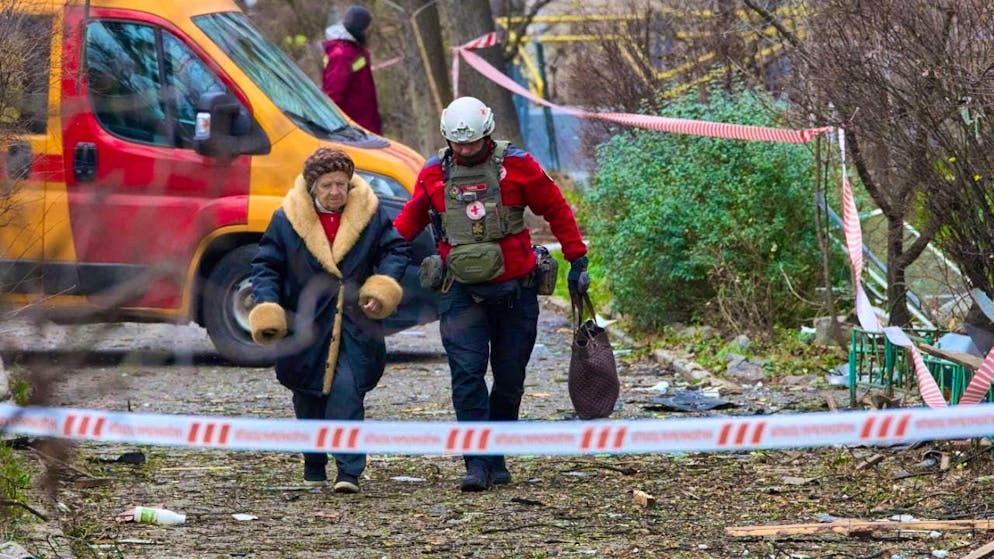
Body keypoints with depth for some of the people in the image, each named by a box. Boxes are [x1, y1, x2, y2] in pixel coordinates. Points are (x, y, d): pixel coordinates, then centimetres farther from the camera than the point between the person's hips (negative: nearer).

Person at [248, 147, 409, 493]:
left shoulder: (369, 215, 1)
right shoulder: (287, 219, -2)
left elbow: (395, 250, 9)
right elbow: (266, 266, 3)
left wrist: (383, 287, -8)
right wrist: (266, 308, -11)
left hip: (354, 327, -1)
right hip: (305, 328, 1)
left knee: (348, 393, -15)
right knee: (309, 401, 11)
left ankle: (349, 472, -15)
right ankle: (314, 468, 28)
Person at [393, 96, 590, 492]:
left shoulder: (515, 165, -3)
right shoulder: (434, 174, 2)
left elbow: (556, 209, 4)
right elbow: (411, 219, 13)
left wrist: (577, 259, 4)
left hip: (515, 291, 0)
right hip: (462, 293, 0)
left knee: (509, 378, 8)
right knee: (467, 375, -13)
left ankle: (498, 459, 21)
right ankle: (477, 463, -15)